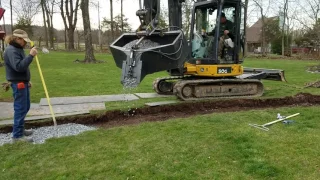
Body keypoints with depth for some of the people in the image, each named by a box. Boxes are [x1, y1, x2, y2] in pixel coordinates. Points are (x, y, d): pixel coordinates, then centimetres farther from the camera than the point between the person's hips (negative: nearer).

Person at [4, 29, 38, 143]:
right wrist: (30, 56, -31)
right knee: (20, 109, -7)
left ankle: (19, 129, 29)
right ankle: (17, 135, 0)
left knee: (25, 108, 16)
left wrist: (27, 81, 23)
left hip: (23, 82, 10)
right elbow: (18, 66, -30)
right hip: (18, 84, -10)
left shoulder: (18, 49, 14)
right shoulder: (11, 51, -17)